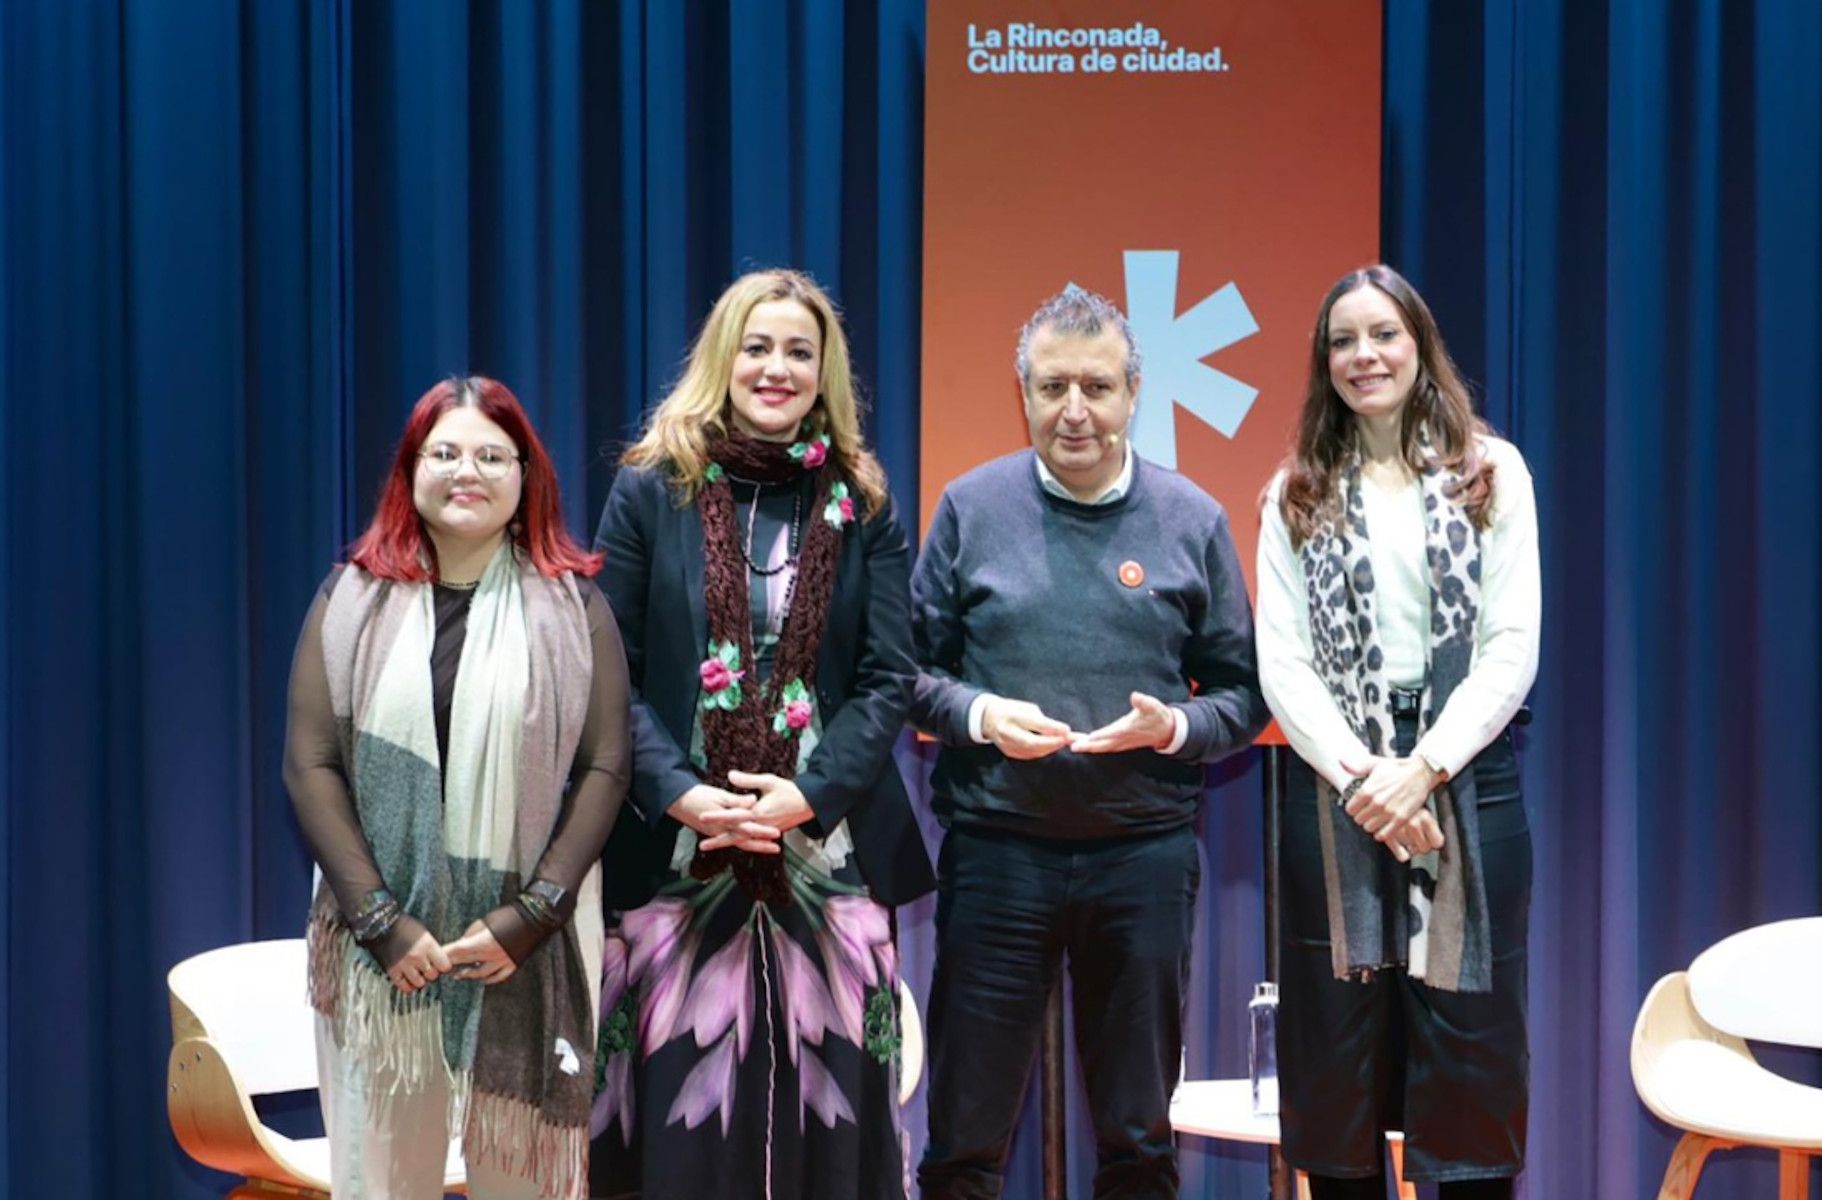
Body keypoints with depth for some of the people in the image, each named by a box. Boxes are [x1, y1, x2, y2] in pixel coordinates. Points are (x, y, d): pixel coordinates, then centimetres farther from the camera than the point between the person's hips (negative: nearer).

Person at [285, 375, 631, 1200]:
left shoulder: (572, 604, 4)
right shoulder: (354, 599, 6)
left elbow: (605, 765, -1)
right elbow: (310, 764, 1)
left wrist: (531, 916, -11)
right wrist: (380, 919, -9)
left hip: (530, 942, -1)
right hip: (385, 939, 1)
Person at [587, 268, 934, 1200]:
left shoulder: (863, 506, 7)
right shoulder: (650, 491, 4)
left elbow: (888, 678, 2)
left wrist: (810, 795, -12)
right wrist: (681, 793, -14)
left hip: (827, 852, 1)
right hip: (676, 850, -1)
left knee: (821, 1102, 3)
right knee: (683, 1104, 0)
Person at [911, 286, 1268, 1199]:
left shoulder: (1191, 520, 3)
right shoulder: (972, 507, 2)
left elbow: (1242, 694, 5)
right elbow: (911, 668, 4)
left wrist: (1173, 728, -14)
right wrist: (978, 714, -15)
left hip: (1146, 854, 1)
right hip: (994, 850, -1)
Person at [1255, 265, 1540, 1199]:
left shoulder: (1492, 471, 6)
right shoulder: (1297, 494, 9)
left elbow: (1513, 646, -2)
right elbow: (1280, 662, 1)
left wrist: (1424, 767, -13)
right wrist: (1360, 774, -13)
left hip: (1466, 774, -1)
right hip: (1335, 784, 1)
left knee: (1469, 1034, 2)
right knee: (1338, 1042, 5)